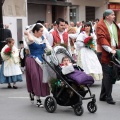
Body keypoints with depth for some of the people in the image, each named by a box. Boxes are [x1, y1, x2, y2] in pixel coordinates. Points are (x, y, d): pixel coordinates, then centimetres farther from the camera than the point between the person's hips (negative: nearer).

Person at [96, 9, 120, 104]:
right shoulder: (101, 25, -7)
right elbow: (102, 39, -16)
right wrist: (110, 50, -24)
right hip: (106, 54, -7)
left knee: (107, 76, 12)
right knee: (108, 76, -6)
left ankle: (103, 96, 20)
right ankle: (108, 97, 1)